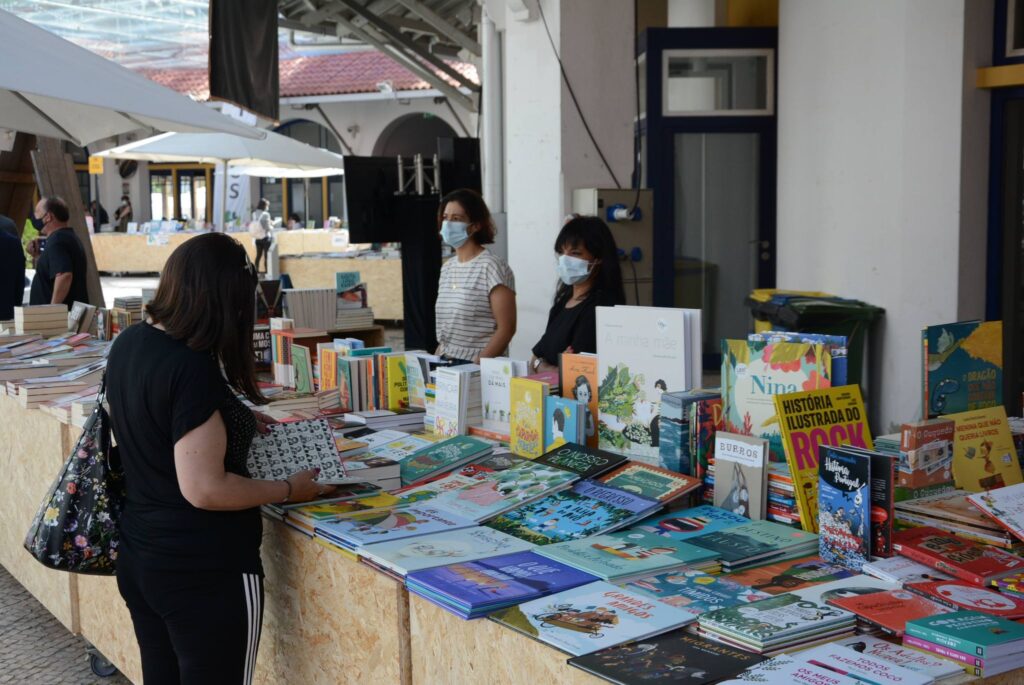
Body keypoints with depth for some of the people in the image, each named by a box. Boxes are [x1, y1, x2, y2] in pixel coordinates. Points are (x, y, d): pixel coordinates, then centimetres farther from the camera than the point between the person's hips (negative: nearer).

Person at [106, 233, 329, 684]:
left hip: (137, 557, 8)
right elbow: (204, 490, -25)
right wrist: (290, 489, -13)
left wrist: (230, 421, 15)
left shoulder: (128, 343, 1)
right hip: (204, 572, -8)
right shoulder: (193, 370, -25)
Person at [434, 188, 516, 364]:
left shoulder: (491, 266, -10)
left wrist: (477, 364, -18)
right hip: (446, 364, 6)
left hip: (480, 368, -6)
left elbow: (506, 328, -14)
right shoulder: (447, 267, 12)